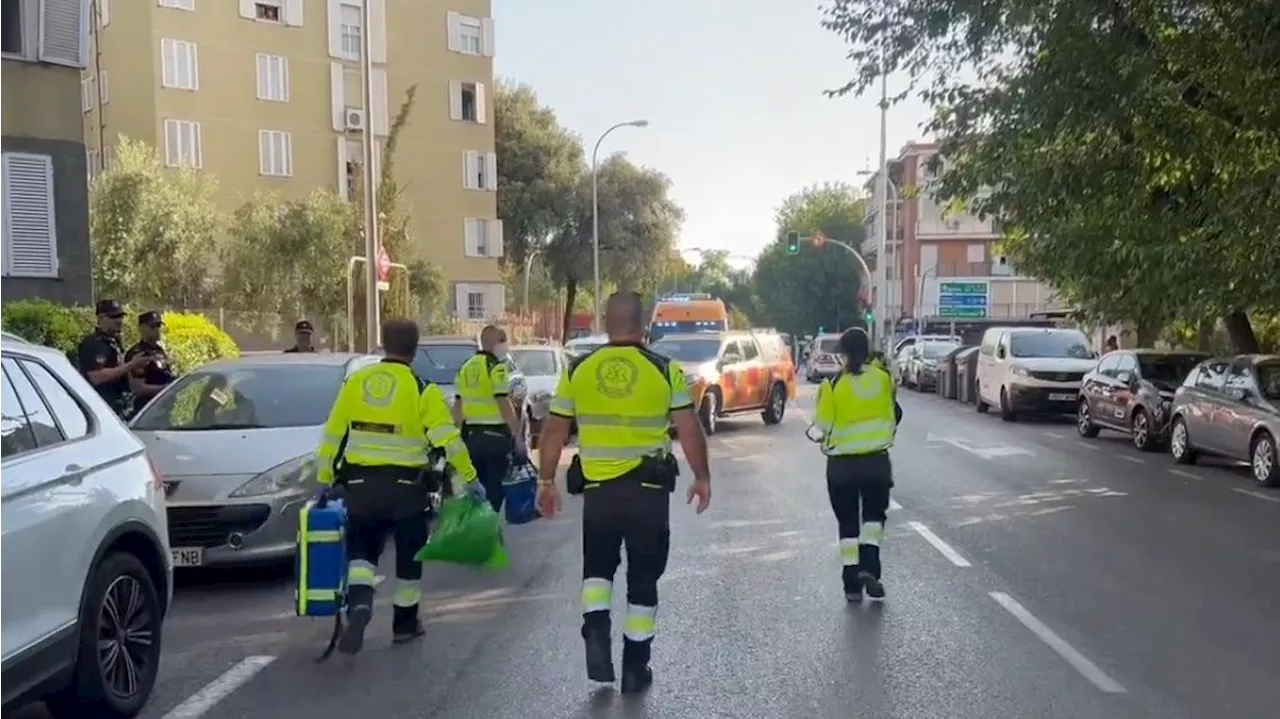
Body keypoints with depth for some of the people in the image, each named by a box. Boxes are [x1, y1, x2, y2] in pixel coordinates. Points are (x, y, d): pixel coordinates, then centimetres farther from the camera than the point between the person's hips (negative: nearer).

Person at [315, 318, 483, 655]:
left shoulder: (355, 382, 2)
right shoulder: (422, 389, -8)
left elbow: (332, 435, 6)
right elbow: (448, 439, -13)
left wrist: (324, 479, 16)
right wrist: (470, 477, -5)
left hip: (361, 483, 2)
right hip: (406, 484, -2)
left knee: (362, 548, 13)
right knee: (408, 553, 15)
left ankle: (359, 603, -13)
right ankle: (405, 622, 26)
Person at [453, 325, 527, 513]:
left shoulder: (466, 367, 12)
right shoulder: (496, 366, -11)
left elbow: (458, 405, 16)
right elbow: (504, 404, -17)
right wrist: (518, 436, -15)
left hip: (471, 434, 7)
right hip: (494, 434, -7)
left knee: (476, 487, 15)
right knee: (495, 487, -1)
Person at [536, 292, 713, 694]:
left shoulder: (578, 370, 0)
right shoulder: (664, 370, -4)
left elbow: (553, 432, 3)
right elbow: (689, 430, -5)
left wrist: (546, 482, 12)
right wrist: (702, 478, 7)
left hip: (599, 487, 1)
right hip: (648, 487, -1)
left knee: (597, 565, 22)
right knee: (643, 577, 11)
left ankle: (596, 628, -2)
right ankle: (635, 667, 17)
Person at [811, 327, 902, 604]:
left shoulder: (833, 385, -12)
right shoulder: (883, 379, -4)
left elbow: (823, 424, -10)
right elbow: (895, 415, 7)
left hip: (841, 463, -1)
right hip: (876, 459, 1)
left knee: (848, 523, 10)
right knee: (874, 515, 17)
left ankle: (852, 583, 10)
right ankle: (869, 567, -4)